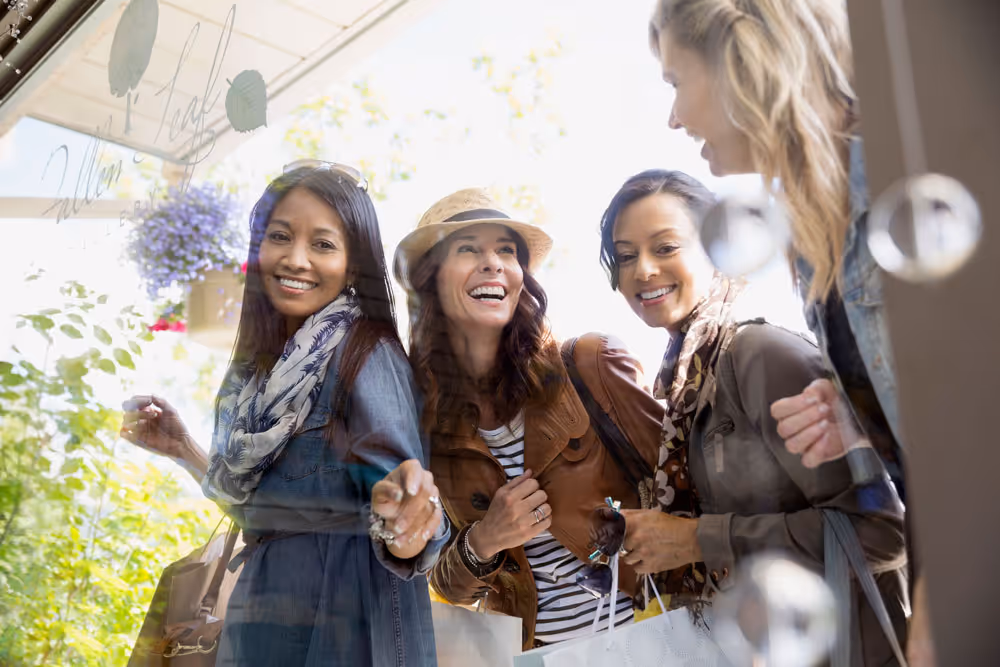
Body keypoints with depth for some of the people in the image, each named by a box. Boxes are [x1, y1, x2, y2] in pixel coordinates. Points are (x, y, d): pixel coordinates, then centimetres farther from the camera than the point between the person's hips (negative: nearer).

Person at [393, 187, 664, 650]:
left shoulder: (590, 365, -15)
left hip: (649, 626, -1)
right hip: (539, 644, 1)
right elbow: (450, 587, -1)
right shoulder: (417, 416, -8)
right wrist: (481, 544, -19)